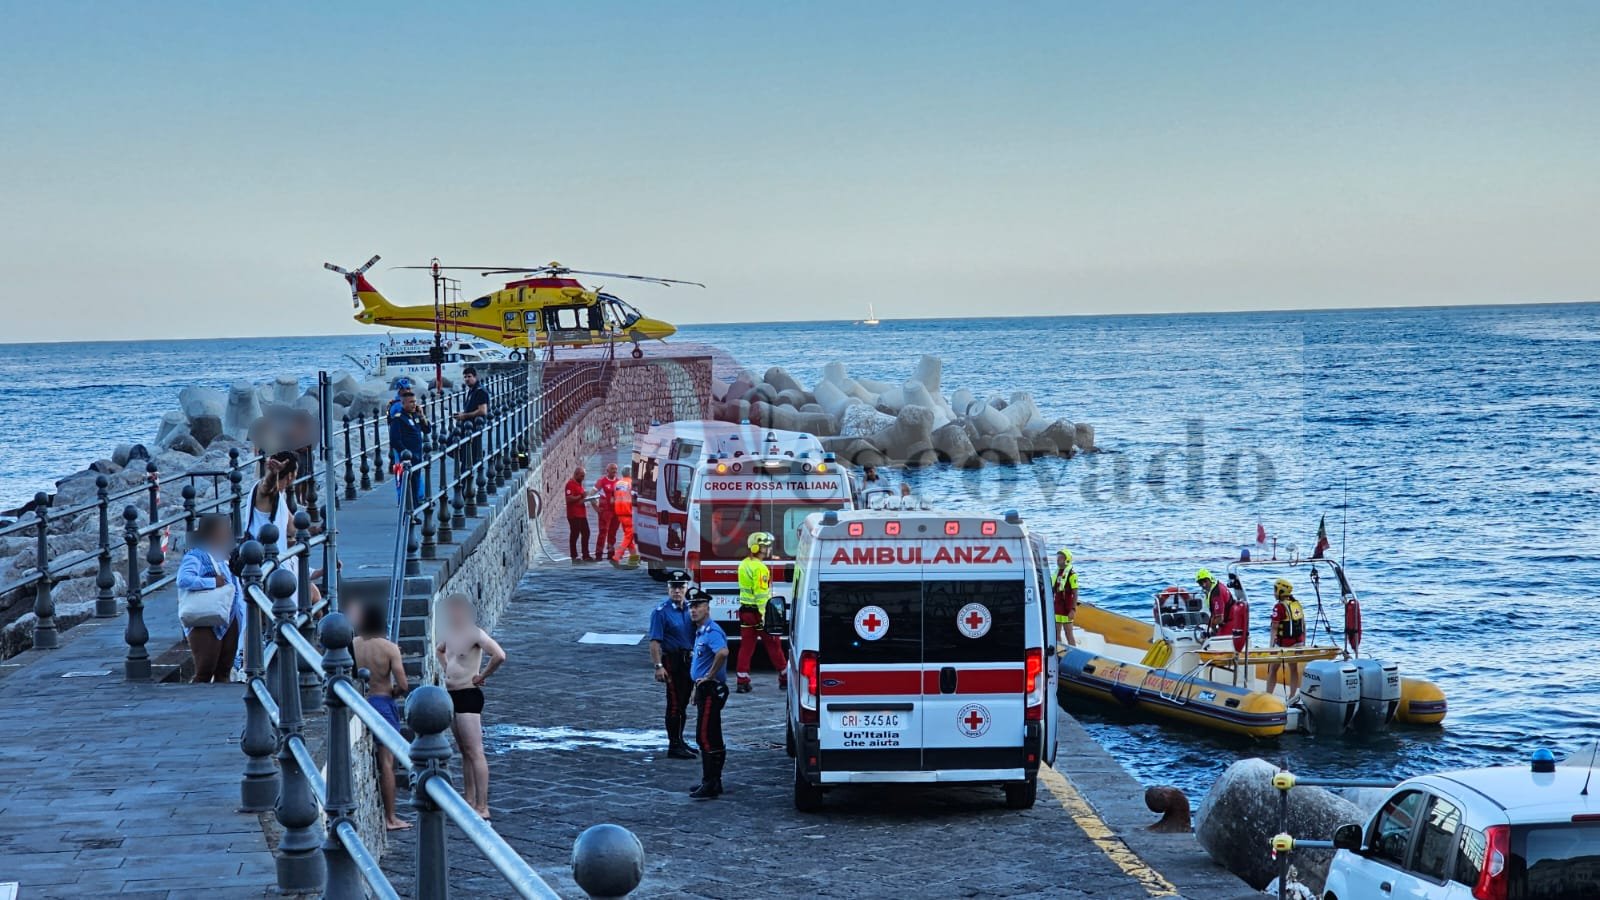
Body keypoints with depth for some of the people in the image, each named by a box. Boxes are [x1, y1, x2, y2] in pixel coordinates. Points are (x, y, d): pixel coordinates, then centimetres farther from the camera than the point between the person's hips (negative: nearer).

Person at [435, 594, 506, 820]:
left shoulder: (475, 634, -15)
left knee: (475, 752, -9)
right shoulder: (451, 634, 11)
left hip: (468, 695, -9)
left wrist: (482, 676, -16)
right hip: (451, 695, 9)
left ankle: (482, 807, -9)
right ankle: (469, 801, 21)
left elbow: (499, 656, -28)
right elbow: (439, 650, 35)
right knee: (464, 752, 14)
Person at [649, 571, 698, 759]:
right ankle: (673, 746, -3)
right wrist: (658, 666, -23)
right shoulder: (661, 611, -12)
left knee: (683, 703, 16)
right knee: (674, 704, -6)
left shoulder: (690, 607, 7)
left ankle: (679, 741, 28)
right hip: (672, 660, -7)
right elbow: (655, 641, -17)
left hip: (689, 660, 7)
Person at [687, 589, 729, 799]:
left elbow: (723, 652, -36)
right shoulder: (700, 631, 16)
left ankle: (710, 786, -9)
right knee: (712, 738, 15)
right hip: (705, 690, 11)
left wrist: (709, 676, -25)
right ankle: (712, 782, 21)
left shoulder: (711, 631, -17)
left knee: (705, 737, -11)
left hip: (711, 690, -11)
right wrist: (698, 686, 25)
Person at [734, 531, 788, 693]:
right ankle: (784, 678, 14)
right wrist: (764, 616, -24)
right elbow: (761, 594, -23)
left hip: (745, 611, 8)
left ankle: (742, 681, 3)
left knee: (746, 646, 7)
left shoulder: (744, 565, 10)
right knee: (773, 645, 4)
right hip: (759, 612, -7)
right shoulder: (760, 568, -17)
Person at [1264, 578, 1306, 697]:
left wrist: (1271, 646, -15)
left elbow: (1275, 628, -17)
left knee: (1272, 669, 5)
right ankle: (1292, 696, 13)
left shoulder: (1279, 607, -15)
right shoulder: (1298, 604, 6)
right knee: (1294, 669, 11)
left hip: (1283, 644, -6)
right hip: (1297, 643, 6)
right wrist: (1303, 643, 18)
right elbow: (1303, 625, 10)